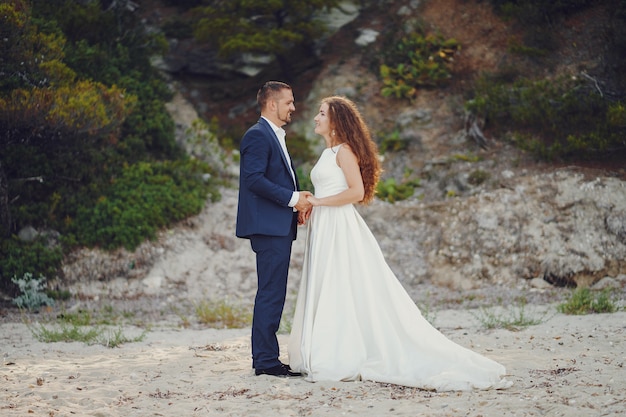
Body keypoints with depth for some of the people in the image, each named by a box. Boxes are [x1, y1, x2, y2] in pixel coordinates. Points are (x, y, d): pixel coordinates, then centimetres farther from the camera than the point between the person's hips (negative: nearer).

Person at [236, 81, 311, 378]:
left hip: (278, 228, 11)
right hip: (268, 226, -11)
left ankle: (265, 358, 16)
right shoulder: (258, 135, -10)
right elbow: (254, 178, -21)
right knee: (271, 294, -9)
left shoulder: (275, 136, 22)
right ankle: (266, 361, -7)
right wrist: (293, 198, -17)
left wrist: (297, 201, 8)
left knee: (272, 295, 12)